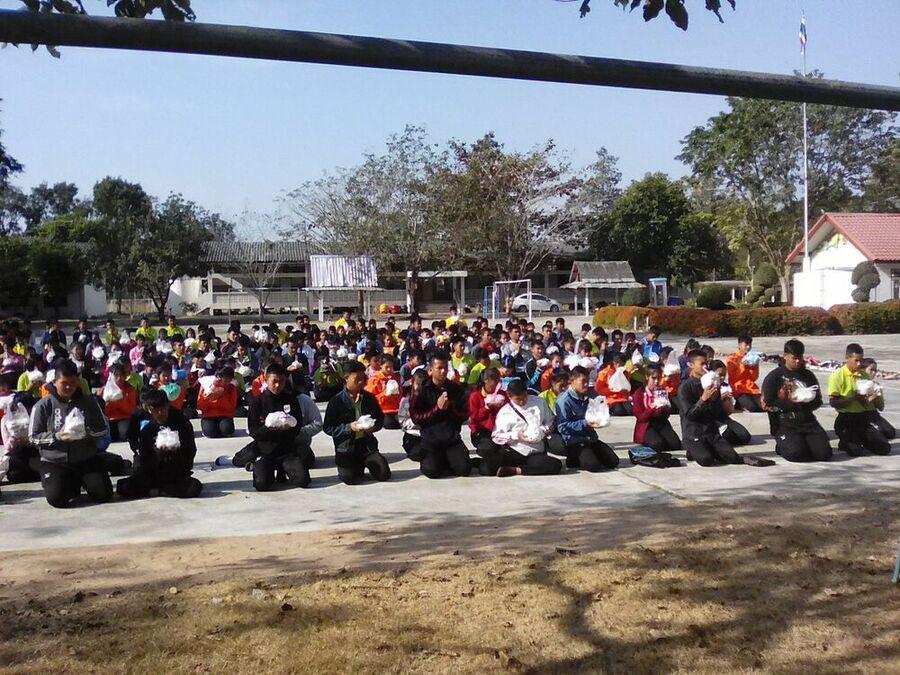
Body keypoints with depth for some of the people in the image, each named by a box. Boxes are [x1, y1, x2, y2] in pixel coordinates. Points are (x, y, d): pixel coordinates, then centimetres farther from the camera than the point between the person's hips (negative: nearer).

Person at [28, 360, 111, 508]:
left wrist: (87, 432, -17)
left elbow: (103, 429, 4)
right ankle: (72, 485, 14)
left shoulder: (89, 401, 2)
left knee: (104, 494, -11)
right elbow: (33, 437, -3)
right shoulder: (43, 405, -3)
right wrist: (57, 436, -19)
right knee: (57, 499, -22)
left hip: (87, 459, 2)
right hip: (54, 462, -1)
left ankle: (83, 481, 22)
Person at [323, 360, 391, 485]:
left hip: (367, 444, 3)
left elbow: (380, 419, 15)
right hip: (346, 446, -3)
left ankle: (367, 463, 21)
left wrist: (373, 427, -8)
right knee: (349, 478, -21)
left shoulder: (369, 398, 5)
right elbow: (328, 428, -7)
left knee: (384, 474, -11)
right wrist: (349, 428, -19)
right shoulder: (336, 401, -6)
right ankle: (359, 466, 14)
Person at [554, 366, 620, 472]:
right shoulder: (564, 400, -13)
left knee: (613, 462, -3)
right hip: (574, 442, -7)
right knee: (593, 465, -26)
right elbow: (562, 427, -18)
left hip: (590, 438, 7)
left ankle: (589, 455, 17)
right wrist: (585, 423, -24)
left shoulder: (588, 396, 9)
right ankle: (573, 459, 3)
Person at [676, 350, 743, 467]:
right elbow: (689, 415, -14)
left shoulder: (710, 384, 10)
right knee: (706, 459, -28)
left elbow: (720, 415, 7)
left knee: (732, 456, -15)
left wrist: (715, 399, -11)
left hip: (712, 432, 5)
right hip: (693, 434, -5)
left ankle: (708, 450, 11)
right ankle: (695, 452, 4)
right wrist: (703, 399, -24)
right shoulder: (685, 387, -6)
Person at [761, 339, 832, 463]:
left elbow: (818, 401, 20)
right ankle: (782, 446, 7)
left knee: (824, 453, -17)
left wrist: (809, 401, -3)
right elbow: (766, 404, -4)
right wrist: (790, 402, -11)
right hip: (785, 424, -4)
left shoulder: (808, 376, 16)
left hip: (808, 421, 4)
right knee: (796, 453, -28)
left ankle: (804, 442, 14)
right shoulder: (773, 377, 2)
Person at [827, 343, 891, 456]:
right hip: (847, 419, -5)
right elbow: (833, 402, -13)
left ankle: (860, 440, 21)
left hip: (866, 417, 5)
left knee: (884, 448, -7)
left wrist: (875, 398, -11)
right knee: (856, 451, -20)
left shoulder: (865, 375, 11)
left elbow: (880, 405, 13)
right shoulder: (837, 376, -5)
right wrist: (853, 398, -22)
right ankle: (845, 441, 15)